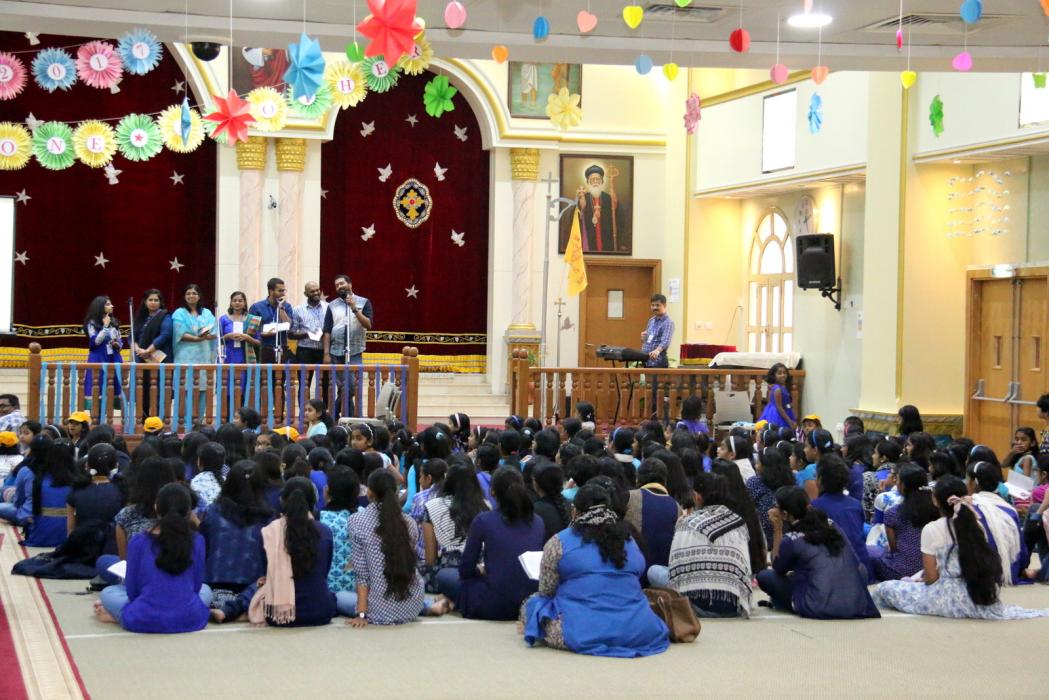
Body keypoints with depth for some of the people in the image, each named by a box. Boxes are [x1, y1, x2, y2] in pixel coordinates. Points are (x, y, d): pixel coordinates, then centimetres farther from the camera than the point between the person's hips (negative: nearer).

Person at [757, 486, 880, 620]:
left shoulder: (791, 540, -3)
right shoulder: (831, 525, 12)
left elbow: (778, 569, 18)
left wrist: (777, 529, 13)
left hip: (822, 609, -5)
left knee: (764, 576, 8)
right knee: (861, 568, 37)